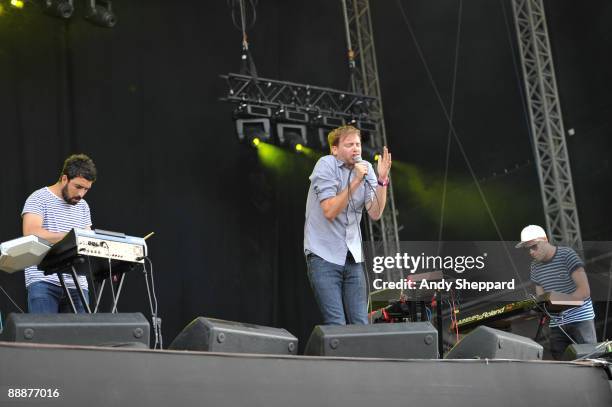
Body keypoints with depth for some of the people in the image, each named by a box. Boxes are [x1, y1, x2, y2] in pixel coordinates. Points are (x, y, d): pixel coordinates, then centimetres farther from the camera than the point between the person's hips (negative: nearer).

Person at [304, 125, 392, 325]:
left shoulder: (365, 168, 5)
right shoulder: (326, 165, -9)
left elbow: (375, 214, -3)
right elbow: (330, 212, -18)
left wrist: (382, 179, -14)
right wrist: (355, 182, -21)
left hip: (353, 256, 5)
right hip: (324, 256, -5)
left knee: (361, 324, 2)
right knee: (336, 325, -12)